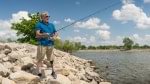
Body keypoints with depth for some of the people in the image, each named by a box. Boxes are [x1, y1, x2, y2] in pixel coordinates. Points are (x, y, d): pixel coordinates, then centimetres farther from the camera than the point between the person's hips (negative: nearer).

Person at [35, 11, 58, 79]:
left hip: (50, 44, 4)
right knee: (40, 59, -4)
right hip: (42, 44, -4)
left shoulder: (51, 25, 17)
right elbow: (37, 34, -8)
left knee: (51, 59, 10)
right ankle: (39, 73, 0)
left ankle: (53, 71, 24)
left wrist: (54, 36, -4)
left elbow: (56, 33, 17)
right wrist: (44, 35, -25)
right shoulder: (39, 24, 1)